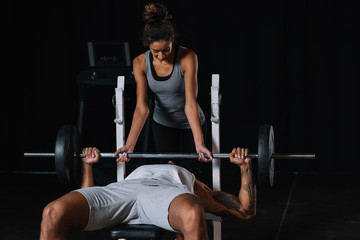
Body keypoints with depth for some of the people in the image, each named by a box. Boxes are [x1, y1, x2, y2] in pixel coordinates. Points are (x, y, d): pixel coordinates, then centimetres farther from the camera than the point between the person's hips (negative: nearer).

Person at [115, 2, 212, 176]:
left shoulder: (187, 58, -27)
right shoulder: (140, 63, -18)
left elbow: (190, 103, -32)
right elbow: (142, 107, -24)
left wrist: (199, 144, -41)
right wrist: (130, 144, -36)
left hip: (190, 124, -2)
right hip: (162, 125, 3)